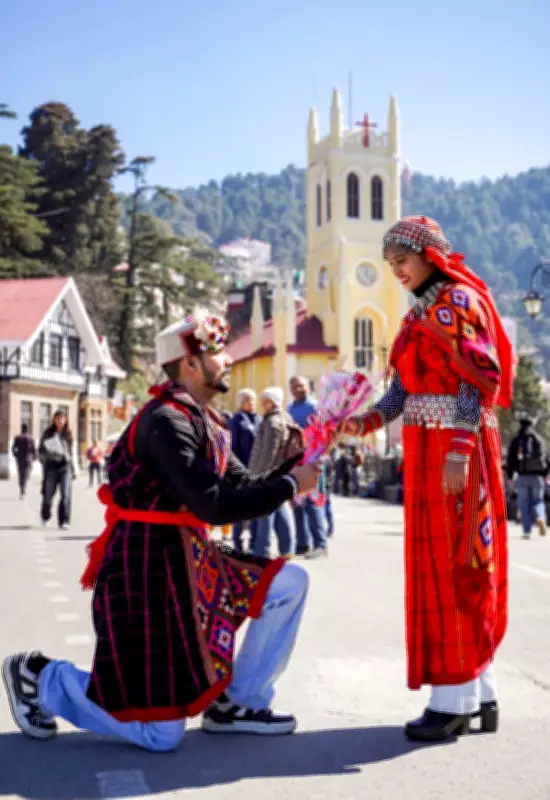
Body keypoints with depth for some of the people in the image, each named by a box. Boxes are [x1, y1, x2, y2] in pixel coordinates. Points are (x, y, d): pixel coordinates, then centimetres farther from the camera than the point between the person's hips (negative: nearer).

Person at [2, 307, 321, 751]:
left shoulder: (204, 421, 11)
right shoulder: (167, 420, -19)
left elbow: (245, 487, 12)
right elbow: (213, 505, -27)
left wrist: (298, 462, -2)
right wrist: (290, 486, -19)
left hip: (189, 560, 9)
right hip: (149, 569, -9)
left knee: (289, 583, 5)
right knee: (160, 734, -5)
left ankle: (237, 704, 12)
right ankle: (39, 677, 12)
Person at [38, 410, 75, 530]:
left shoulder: (68, 433, 8)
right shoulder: (48, 433, 2)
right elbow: (41, 450, 3)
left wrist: (73, 469, 15)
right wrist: (49, 454, -19)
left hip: (65, 466, 1)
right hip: (51, 466, 0)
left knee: (66, 494, -13)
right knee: (48, 494, 7)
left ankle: (64, 521, -12)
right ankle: (45, 516, 33)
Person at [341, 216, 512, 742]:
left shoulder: (458, 302, -8)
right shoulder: (421, 312, 19)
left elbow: (474, 383, -16)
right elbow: (405, 385, 13)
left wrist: (458, 453, -23)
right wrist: (370, 420, -3)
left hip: (454, 448, -9)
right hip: (427, 449, 9)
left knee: (451, 566, -6)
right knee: (447, 567, 10)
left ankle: (455, 699, 2)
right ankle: (479, 693, 17)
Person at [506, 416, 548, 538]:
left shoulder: (516, 440, 4)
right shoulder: (539, 440, 9)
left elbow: (511, 459, 1)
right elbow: (545, 458, 8)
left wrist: (510, 475, 8)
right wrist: (545, 474, 16)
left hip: (522, 476, -1)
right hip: (537, 476, 1)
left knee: (524, 504, 2)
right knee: (537, 500, 12)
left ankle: (527, 531, -3)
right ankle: (540, 518, -18)